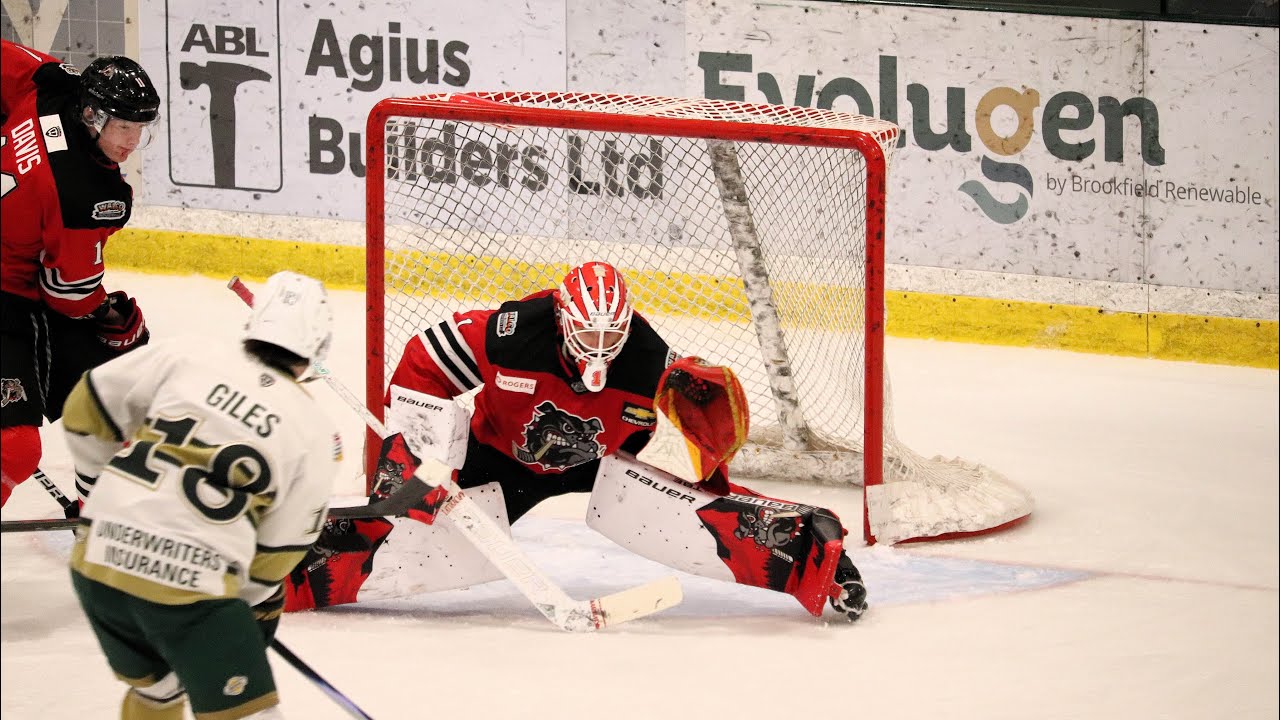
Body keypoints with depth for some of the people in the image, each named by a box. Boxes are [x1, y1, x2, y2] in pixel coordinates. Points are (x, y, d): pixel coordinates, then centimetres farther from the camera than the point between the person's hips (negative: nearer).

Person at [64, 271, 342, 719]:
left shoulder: (185, 360, 6)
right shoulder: (316, 435, 2)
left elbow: (87, 409, 14)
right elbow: (280, 548, 7)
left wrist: (104, 490, 28)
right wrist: (259, 605, 24)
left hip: (97, 560, 5)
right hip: (192, 587, -5)